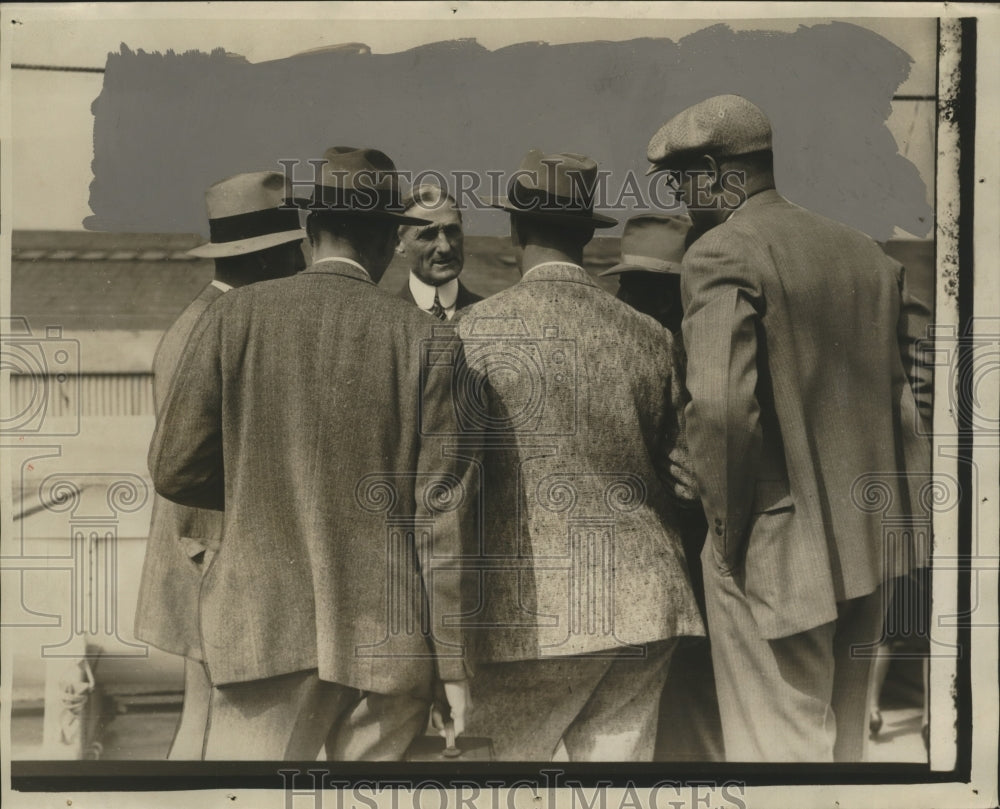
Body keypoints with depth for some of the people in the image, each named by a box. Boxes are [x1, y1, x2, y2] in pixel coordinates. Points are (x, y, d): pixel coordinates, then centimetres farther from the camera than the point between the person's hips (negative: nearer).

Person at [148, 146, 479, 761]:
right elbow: (443, 507, -4)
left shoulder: (237, 315, -2)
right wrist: (454, 663, 2)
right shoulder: (421, 335, -3)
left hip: (266, 627, 0)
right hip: (390, 639, 1)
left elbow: (175, 470, 1)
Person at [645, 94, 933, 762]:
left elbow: (722, 405, -24)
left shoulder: (722, 255, -13)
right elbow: (920, 381, 10)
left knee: (781, 744, 5)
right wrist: (900, 500, 16)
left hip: (778, 553, -7)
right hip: (871, 544, 8)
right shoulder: (865, 250, 10)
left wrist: (728, 530, -12)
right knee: (842, 737, 21)